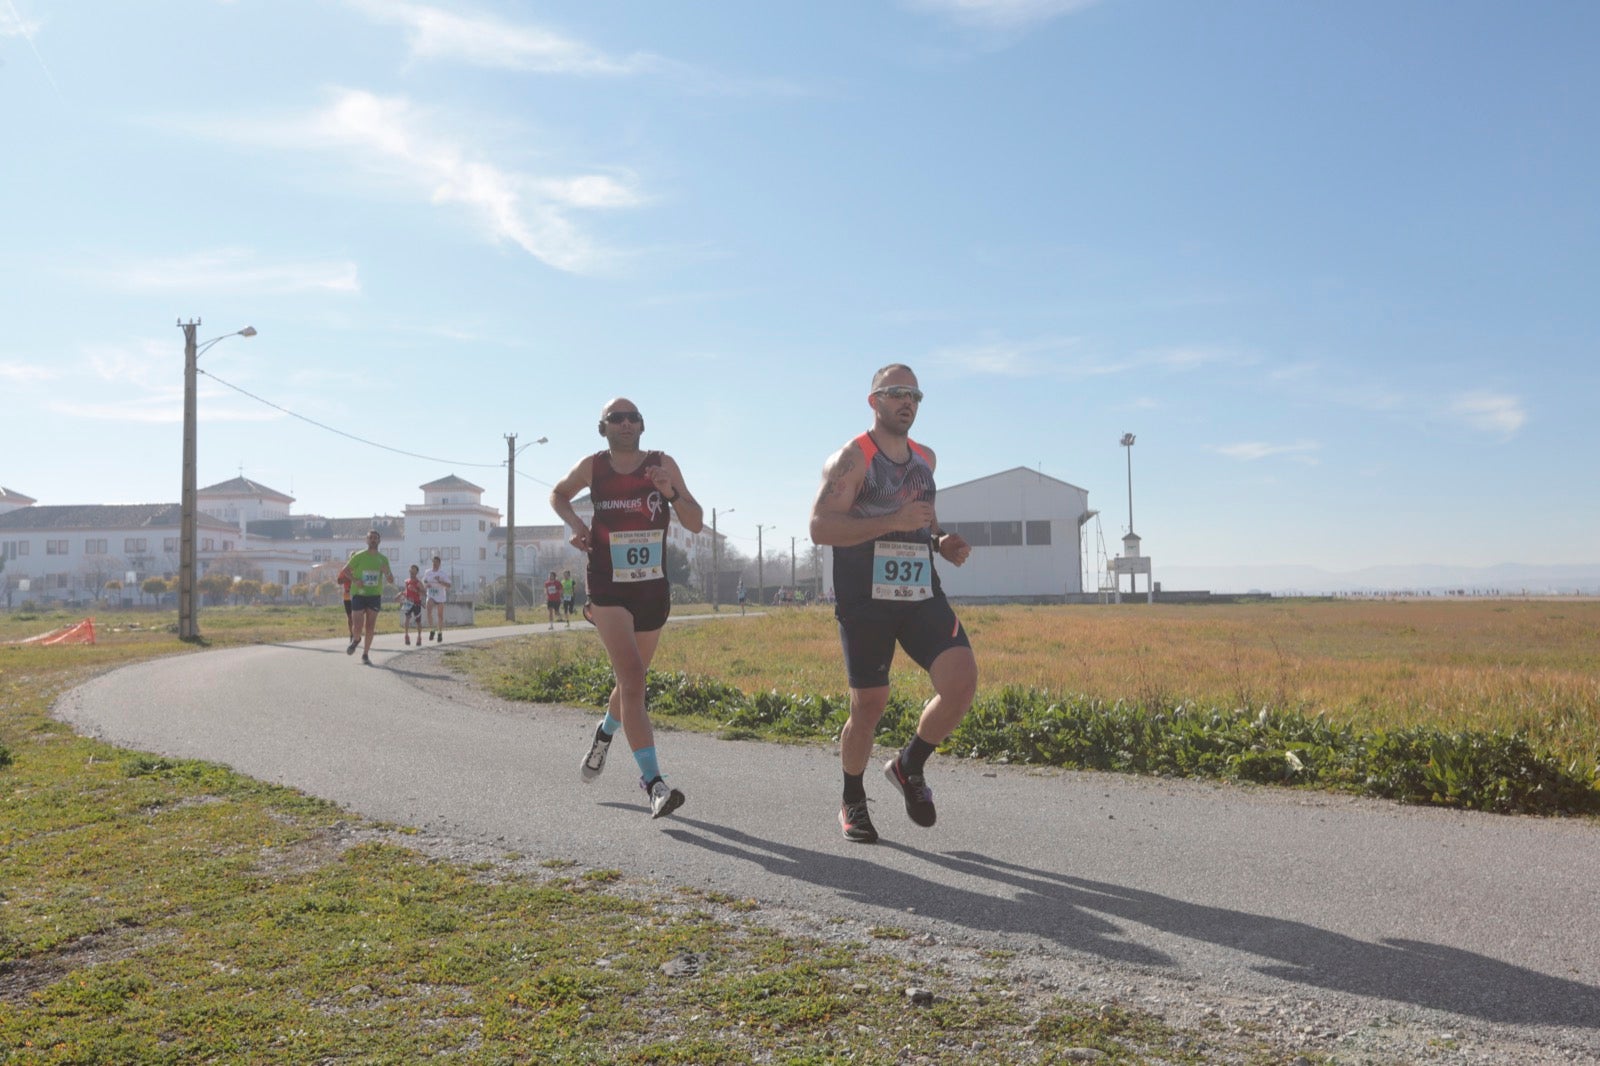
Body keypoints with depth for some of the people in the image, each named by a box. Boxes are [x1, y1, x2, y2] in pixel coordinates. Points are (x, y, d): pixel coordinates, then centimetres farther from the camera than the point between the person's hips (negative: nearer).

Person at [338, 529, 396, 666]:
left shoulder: (383, 559, 5)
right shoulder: (359, 556, -3)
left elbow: (391, 581, 7)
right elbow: (345, 570, 3)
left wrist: (387, 572, -15)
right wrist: (354, 580, -15)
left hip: (375, 595, 2)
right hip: (359, 594, -2)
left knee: (370, 626, 0)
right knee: (359, 625, -5)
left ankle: (366, 654, 10)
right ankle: (356, 640, 28)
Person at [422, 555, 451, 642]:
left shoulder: (442, 573, -8)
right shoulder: (427, 572, 2)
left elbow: (448, 585, -15)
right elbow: (424, 581, 18)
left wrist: (440, 581, -30)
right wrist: (426, 584, -5)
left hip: (440, 597, -1)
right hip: (431, 596, 1)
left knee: (440, 616, 5)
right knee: (429, 610, -25)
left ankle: (440, 633, 22)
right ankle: (432, 630, -11)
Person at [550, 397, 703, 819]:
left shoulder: (663, 464, -2)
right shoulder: (593, 466, -1)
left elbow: (696, 524, -3)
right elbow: (558, 494, 20)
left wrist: (671, 493, -21)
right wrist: (574, 523, 0)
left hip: (654, 592, 3)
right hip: (609, 590, -2)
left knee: (631, 681, 17)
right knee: (632, 679, -18)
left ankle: (604, 733, 50)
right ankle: (653, 783, -20)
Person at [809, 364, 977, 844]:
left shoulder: (925, 458, 15)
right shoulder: (852, 458, -6)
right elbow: (820, 527, -17)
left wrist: (942, 542, 10)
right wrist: (893, 522, -25)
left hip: (922, 597, 5)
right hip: (865, 602, -5)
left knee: (961, 683, -13)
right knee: (868, 706, 1)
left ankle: (910, 766, 13)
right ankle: (852, 803, 26)